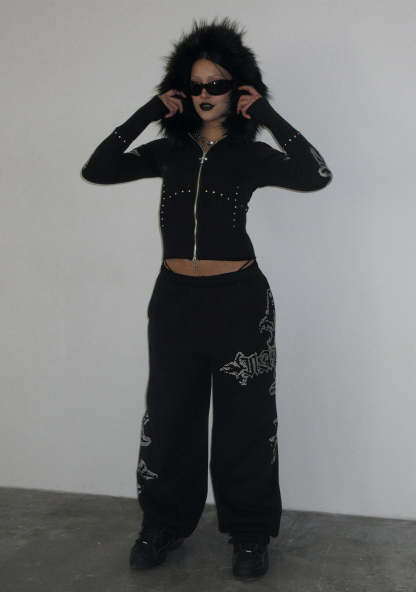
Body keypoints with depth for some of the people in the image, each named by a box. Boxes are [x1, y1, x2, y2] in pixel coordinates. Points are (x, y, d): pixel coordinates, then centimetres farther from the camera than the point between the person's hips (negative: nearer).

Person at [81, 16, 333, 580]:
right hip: (175, 300, 3)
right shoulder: (169, 150, 8)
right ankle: (164, 524, 29)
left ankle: (250, 533, 23)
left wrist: (267, 114, -13)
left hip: (239, 300, -3)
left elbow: (315, 176, -17)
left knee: (244, 418, 7)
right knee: (170, 415, 12)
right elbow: (97, 170, -2)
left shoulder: (251, 154, 0)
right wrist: (146, 113, -4)